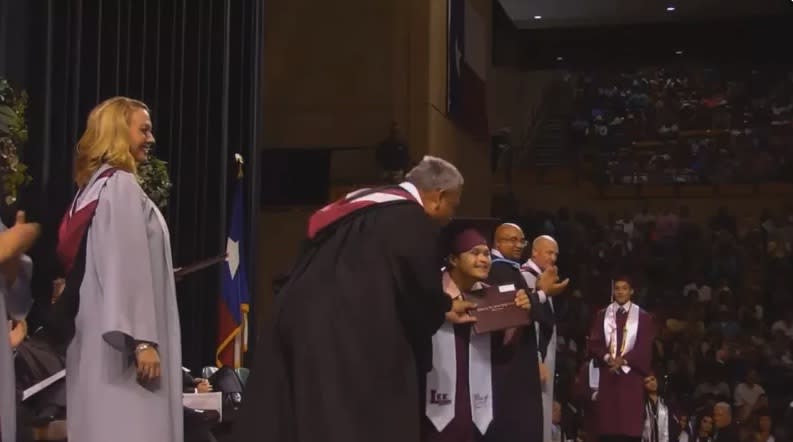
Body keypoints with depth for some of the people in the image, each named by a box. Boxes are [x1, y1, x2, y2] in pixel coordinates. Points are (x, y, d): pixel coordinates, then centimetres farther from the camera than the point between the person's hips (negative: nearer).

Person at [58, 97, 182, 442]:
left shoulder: (96, 186, 16)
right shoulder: (121, 185, -12)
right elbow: (127, 267, -20)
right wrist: (143, 339, -22)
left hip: (102, 336, 10)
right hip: (121, 339, -10)